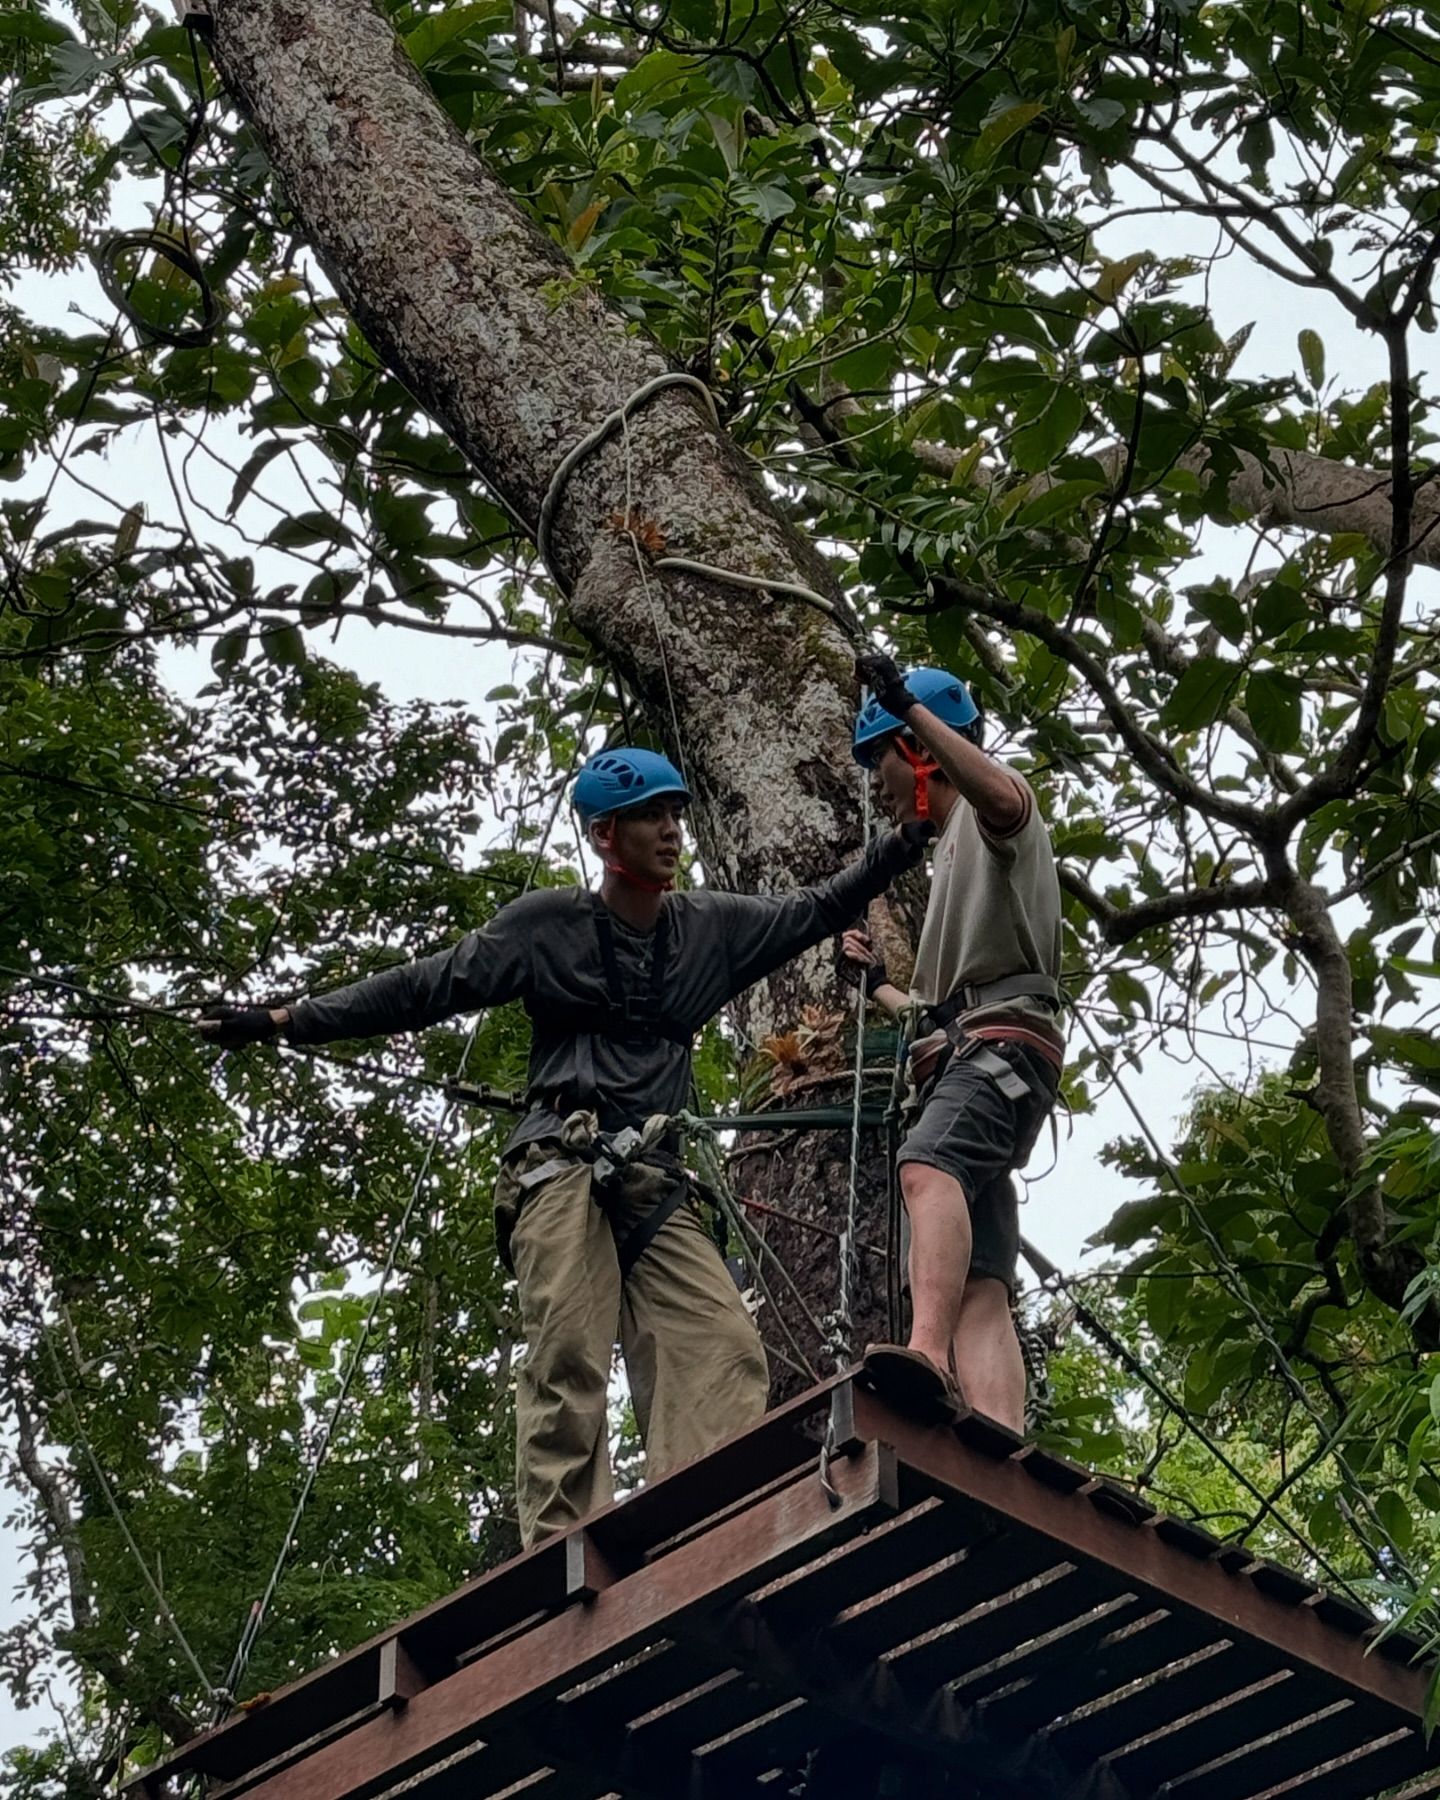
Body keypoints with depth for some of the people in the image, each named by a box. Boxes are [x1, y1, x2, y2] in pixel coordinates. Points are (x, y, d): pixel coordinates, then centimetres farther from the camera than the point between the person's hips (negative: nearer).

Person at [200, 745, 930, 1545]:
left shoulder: (713, 927, 17)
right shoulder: (548, 923, 5)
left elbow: (819, 909, 23)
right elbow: (427, 988, 6)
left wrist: (909, 837, 11)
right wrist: (287, 1021, 3)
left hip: (655, 1183, 4)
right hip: (562, 1167, -4)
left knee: (723, 1348, -15)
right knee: (569, 1359, -18)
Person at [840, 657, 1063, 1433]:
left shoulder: (987, 813, 10)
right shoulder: (951, 853, 37)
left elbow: (1003, 798, -21)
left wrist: (906, 706, -22)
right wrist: (878, 983, 47)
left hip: (1006, 1040, -9)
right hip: (962, 1051, 9)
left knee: (928, 1165, -38)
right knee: (978, 1286, -8)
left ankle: (928, 1355, -58)